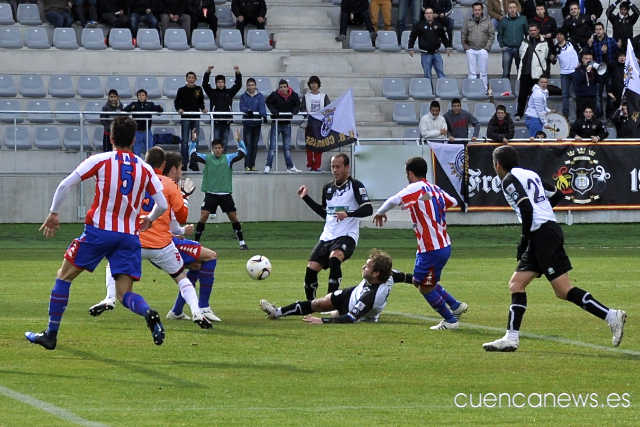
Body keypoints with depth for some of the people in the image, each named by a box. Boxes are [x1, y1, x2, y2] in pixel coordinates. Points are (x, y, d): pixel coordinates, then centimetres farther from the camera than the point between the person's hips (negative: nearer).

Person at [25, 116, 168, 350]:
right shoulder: (145, 169, 7)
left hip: (98, 231, -2)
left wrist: (53, 213, 9)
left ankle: (51, 335, 16)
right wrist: (149, 219, 32)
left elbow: (65, 185, -4)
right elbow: (162, 205, 10)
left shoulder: (101, 160, -1)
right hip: (129, 235, 3)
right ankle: (149, 313, -31)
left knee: (64, 276, 15)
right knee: (124, 293, 4)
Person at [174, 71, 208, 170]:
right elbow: (176, 102, 5)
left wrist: (203, 109, -2)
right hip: (185, 117, -3)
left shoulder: (198, 89, 6)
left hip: (196, 117, 3)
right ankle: (184, 162, 0)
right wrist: (179, 109, -12)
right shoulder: (182, 90, -1)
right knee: (185, 141, -3)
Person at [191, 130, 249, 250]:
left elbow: (242, 153, -8)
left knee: (233, 218, 3)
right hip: (211, 194, -1)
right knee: (203, 217, -9)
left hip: (225, 194, 1)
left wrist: (239, 141, -22)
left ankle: (242, 243, 13)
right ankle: (196, 243, 0)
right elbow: (193, 155, -8)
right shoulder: (207, 158, 1)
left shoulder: (228, 159, 1)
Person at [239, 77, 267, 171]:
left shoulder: (260, 96, 3)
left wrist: (264, 115, -30)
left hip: (257, 122, 1)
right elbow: (242, 107, -9)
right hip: (247, 122, -1)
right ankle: (247, 165, -6)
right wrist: (248, 110, -31)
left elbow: (262, 106, -12)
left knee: (255, 145, 7)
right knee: (248, 145, -7)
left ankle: (253, 165, 15)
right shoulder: (244, 96, 3)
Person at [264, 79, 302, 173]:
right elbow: (268, 102, 0)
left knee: (287, 147, 12)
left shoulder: (293, 96, -7)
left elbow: (297, 104, 10)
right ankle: (268, 166, -5)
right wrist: (273, 110, -15)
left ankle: (290, 167, 17)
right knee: (273, 146, -6)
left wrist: (295, 110, -10)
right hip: (276, 123, -3)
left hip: (287, 123, 3)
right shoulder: (275, 95, -14)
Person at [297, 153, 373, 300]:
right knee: (311, 268, -2)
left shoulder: (355, 186, -6)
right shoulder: (328, 187, 14)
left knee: (334, 257, -35)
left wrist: (348, 213, -30)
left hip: (347, 235, -7)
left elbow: (368, 209, -15)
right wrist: (306, 198, 21)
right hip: (327, 237, 7)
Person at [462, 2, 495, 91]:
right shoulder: (468, 22, 4)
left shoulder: (487, 22, 2)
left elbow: (492, 35, 3)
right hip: (471, 50, 1)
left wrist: (487, 47, -4)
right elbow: (463, 35, 8)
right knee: (472, 72, 3)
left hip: (483, 50, -1)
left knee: (483, 72, 3)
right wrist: (465, 47, 1)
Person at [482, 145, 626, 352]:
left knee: (563, 291, -12)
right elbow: (557, 194, 27)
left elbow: (526, 208, -19)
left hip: (542, 234, -10)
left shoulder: (509, 180, -6)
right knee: (516, 284, 9)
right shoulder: (530, 174, 20)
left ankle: (611, 316, -14)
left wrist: (524, 239, -12)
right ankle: (511, 338, 5)